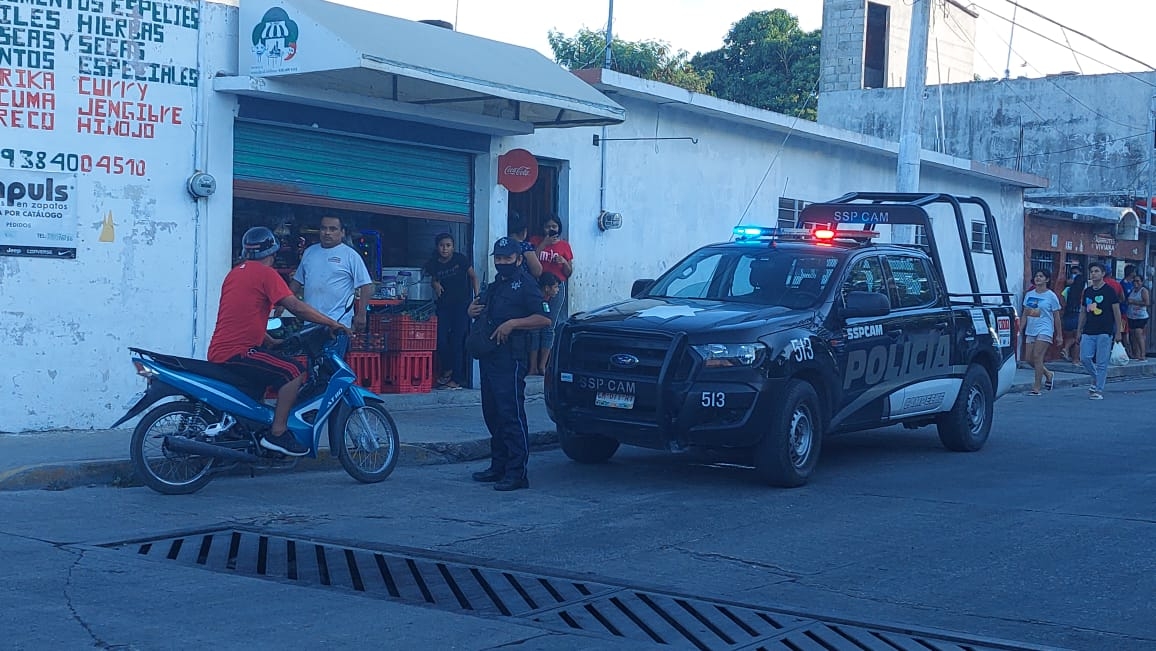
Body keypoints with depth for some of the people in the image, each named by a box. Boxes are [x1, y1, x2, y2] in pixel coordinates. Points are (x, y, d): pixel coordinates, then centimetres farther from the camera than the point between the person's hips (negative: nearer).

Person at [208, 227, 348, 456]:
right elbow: (296, 307, -16)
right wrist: (331, 323, -8)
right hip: (236, 353, -10)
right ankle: (277, 433, -15)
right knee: (294, 372, -13)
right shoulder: (266, 273, -8)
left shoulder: (235, 273, 20)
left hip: (219, 352, 10)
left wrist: (271, 342, 31)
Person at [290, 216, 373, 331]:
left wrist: (361, 316, -11)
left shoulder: (350, 255, -2)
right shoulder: (309, 252, 15)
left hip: (338, 323, -5)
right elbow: (297, 281, 23)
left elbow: (366, 286, -5)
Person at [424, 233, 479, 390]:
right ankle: (447, 370, 20)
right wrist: (435, 284, -5)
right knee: (441, 339, -5)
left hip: (462, 304, -3)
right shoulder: (434, 264, 1)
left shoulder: (460, 259, -6)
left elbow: (473, 277, 2)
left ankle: (457, 379, 1)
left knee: (457, 340, -5)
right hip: (444, 305, 3)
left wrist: (477, 297, -4)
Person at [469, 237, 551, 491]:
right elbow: (484, 314, 36)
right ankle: (499, 466, 20)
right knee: (492, 413, 12)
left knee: (511, 413, -11)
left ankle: (517, 472, -11)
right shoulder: (494, 286, 22)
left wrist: (513, 323, -20)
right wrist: (473, 311, 12)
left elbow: (544, 319, -13)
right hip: (489, 357, 9)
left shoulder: (525, 284, -4)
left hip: (511, 359, -9)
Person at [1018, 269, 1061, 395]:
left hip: (1044, 330, -6)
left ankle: (1036, 388, -11)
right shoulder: (1029, 294, 11)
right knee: (1029, 358, 2)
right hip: (1030, 330, 6)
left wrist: (1059, 335, 2)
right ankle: (1048, 374, 28)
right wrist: (1021, 330, 9)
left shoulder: (1051, 296, -2)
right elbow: (1025, 314, 16)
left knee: (1037, 357, -14)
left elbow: (1056, 317, 1)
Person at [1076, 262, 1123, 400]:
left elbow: (1117, 312, -2)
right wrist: (1079, 330, 15)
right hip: (1088, 332, 5)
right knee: (1084, 357, -3)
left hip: (1105, 332, -5)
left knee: (1101, 363, -3)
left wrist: (1118, 331, -6)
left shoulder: (1109, 290, -3)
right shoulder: (1087, 291, 12)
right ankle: (1096, 379, 22)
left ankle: (1099, 391, 2)